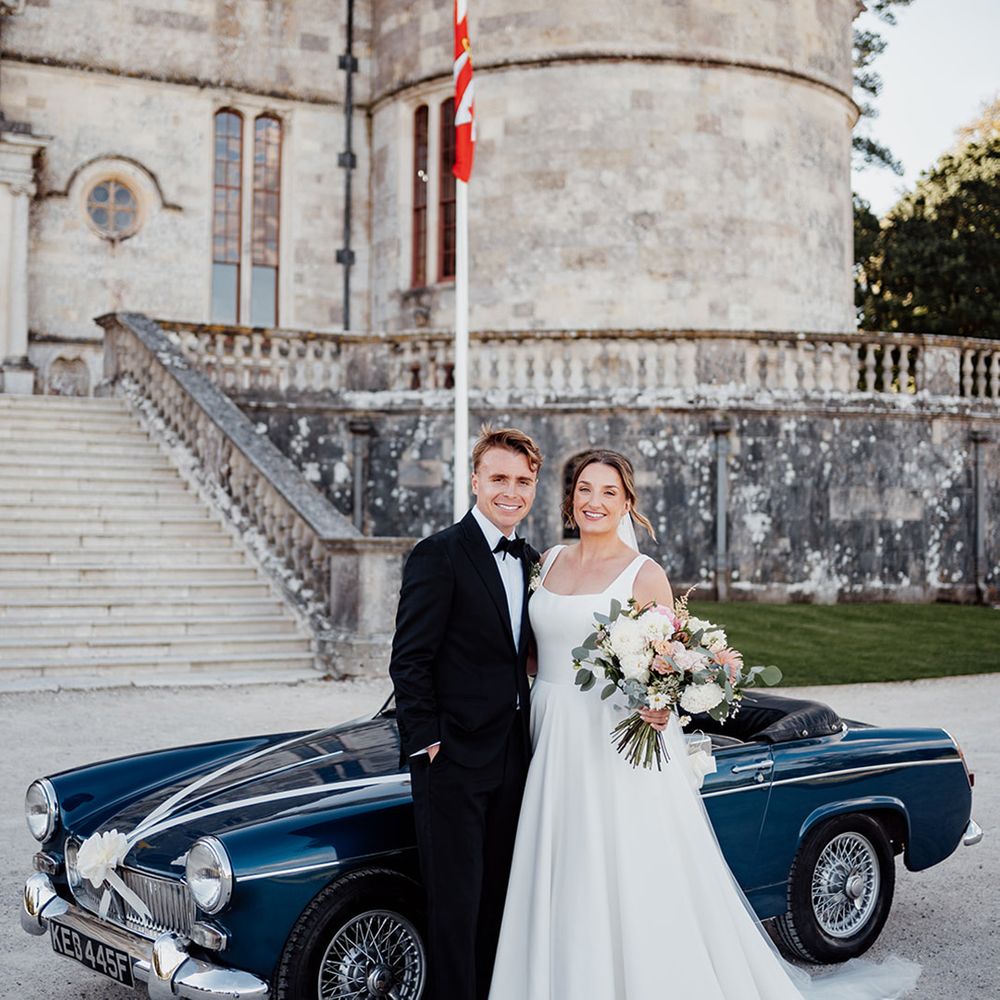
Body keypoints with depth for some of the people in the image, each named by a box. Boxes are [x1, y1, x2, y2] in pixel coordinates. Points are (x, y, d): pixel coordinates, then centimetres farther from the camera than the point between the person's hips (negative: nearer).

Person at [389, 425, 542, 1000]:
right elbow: (409, 662, -12)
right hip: (453, 757, -7)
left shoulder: (532, 563, 12)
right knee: (456, 902, -2)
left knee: (499, 895, 16)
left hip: (513, 758, 7)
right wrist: (427, 742, -17)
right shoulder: (440, 555, -10)